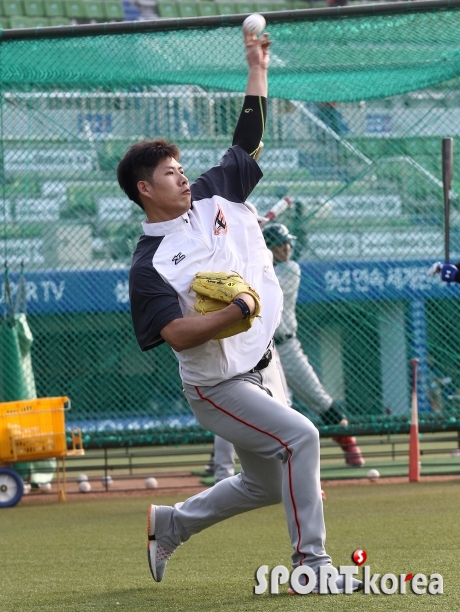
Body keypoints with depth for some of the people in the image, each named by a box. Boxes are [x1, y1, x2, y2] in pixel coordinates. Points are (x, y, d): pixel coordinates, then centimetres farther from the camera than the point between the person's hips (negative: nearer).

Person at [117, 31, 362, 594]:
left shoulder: (212, 197, 4)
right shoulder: (148, 263, -13)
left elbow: (249, 139, 9)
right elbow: (176, 335, -24)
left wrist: (257, 68, 6)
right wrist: (234, 312, -34)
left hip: (262, 369, 8)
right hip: (219, 387, -8)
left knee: (265, 485, 17)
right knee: (299, 436, -25)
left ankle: (170, 525, 36)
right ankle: (310, 562, -20)